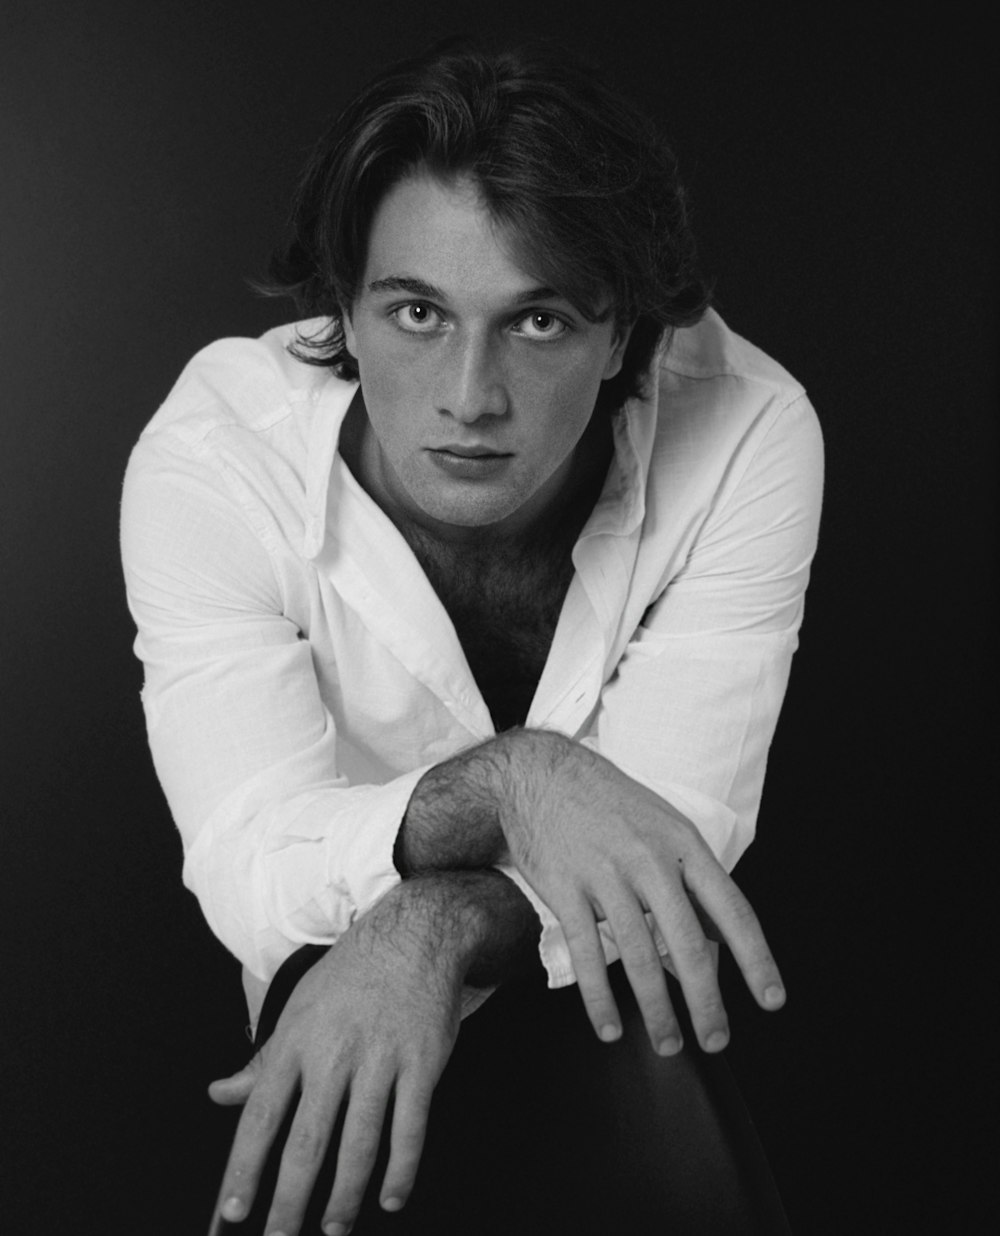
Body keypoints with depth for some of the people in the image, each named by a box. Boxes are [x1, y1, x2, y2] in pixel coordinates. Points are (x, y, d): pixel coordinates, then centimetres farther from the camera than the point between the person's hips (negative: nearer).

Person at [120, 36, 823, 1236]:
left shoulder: (746, 429, -21)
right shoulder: (210, 453, -21)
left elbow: (678, 828, -22)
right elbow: (252, 877, -25)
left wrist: (433, 930, -40)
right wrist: (503, 783, -43)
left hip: (634, 1015, 3)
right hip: (335, 1031, -2)